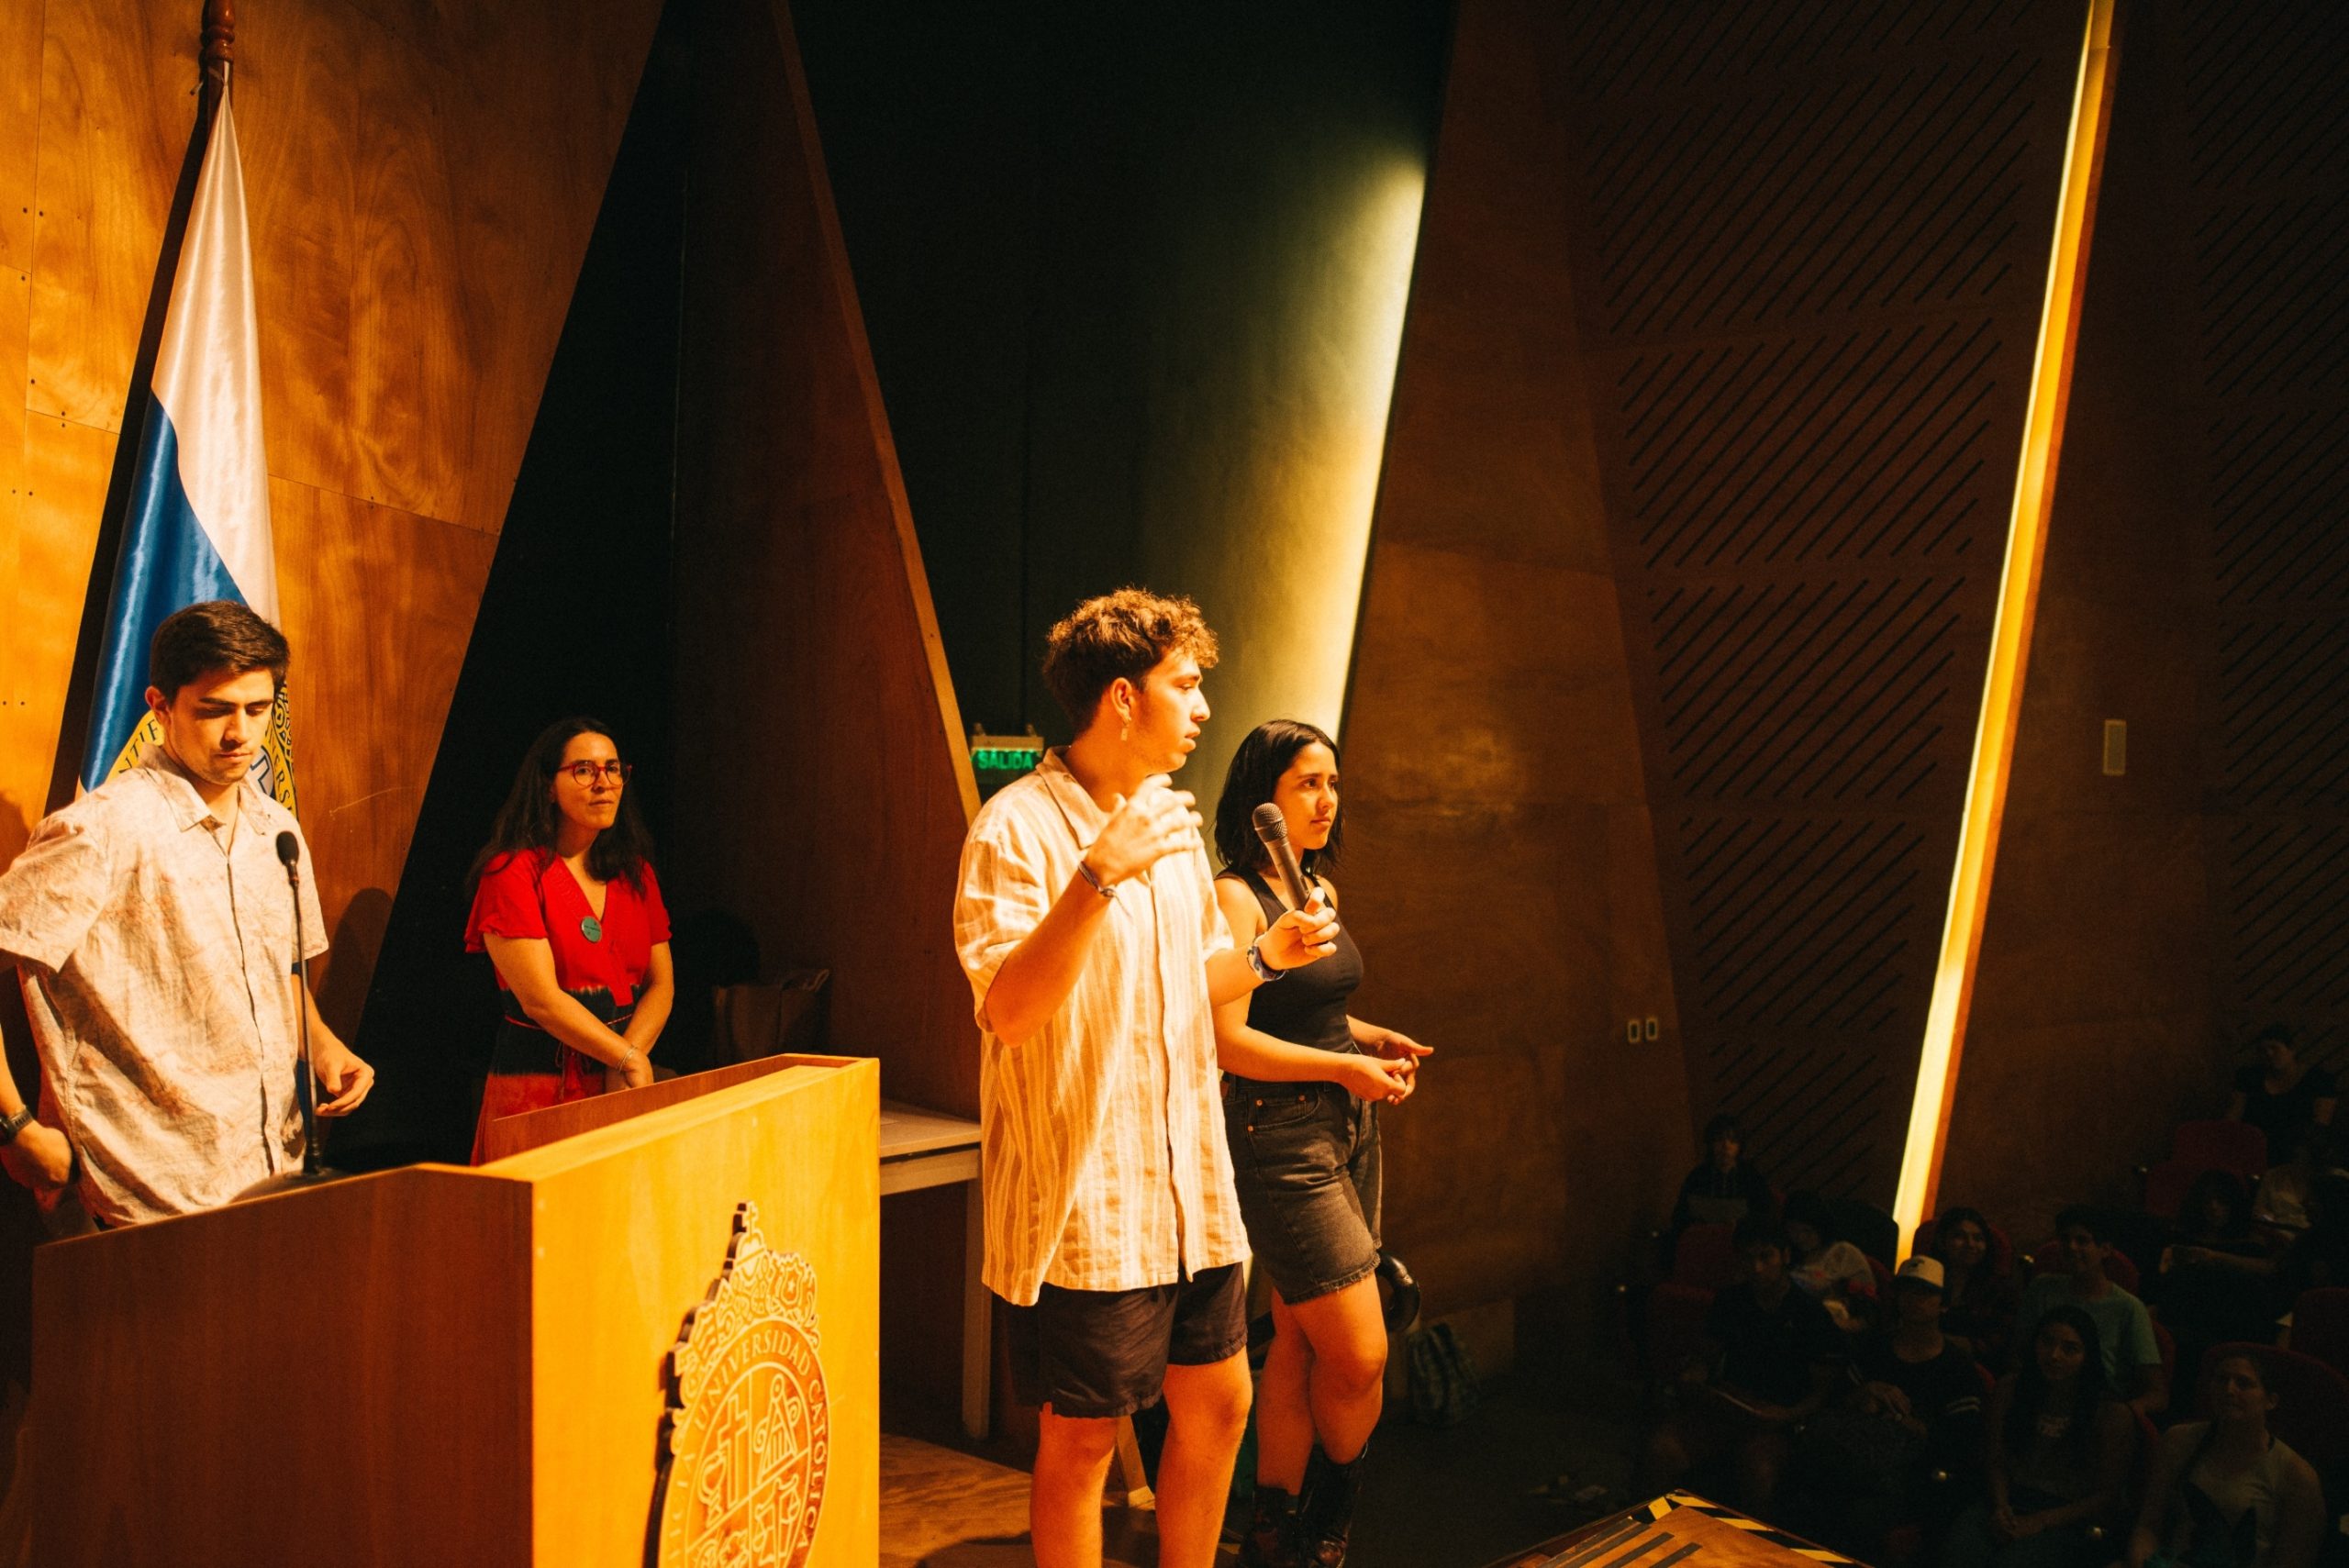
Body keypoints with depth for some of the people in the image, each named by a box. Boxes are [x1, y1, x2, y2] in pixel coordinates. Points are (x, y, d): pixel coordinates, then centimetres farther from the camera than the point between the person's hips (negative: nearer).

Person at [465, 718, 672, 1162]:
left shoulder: (636, 873, 12)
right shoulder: (512, 872, -8)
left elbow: (662, 983, 7)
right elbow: (541, 1000, -15)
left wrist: (625, 1067, -9)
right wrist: (628, 1058, -12)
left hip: (621, 1088, 5)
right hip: (539, 1087, -5)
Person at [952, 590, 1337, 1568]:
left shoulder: (1172, 819, 12)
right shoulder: (1016, 828, -14)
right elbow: (1009, 1010, -24)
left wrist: (1263, 956, 2)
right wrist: (1098, 877, -32)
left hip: (1190, 1186, 8)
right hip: (1084, 1200, -8)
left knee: (1217, 1404, 16)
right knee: (1081, 1441, 3)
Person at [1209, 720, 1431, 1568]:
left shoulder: (1322, 891, 13)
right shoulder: (1236, 897, -13)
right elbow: (1228, 1039, -19)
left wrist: (1375, 1039, 7)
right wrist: (1344, 1067, -17)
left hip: (1347, 1130, 8)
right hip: (1280, 1139, -8)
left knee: (1301, 1342, 11)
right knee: (1360, 1354, -4)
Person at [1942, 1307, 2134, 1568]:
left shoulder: (2112, 1413, -8)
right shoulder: (2010, 1389, 4)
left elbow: (2107, 1497, -5)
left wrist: (2040, 1522, -14)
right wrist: (2001, 1508, -11)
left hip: (2072, 1521, -3)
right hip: (2013, 1503, 3)